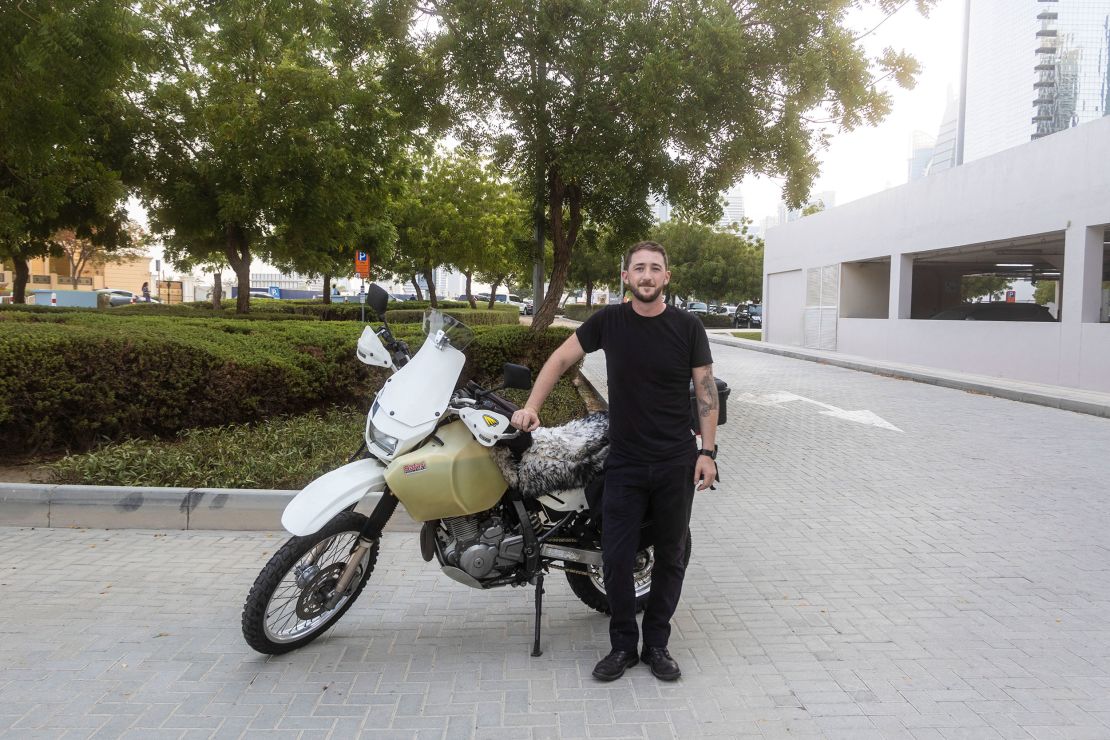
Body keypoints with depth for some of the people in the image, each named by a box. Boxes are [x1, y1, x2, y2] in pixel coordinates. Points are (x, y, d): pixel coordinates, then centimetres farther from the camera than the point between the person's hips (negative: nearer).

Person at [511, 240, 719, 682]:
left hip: (677, 463, 0)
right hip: (625, 463, 0)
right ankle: (623, 645, 21)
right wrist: (531, 407, 2)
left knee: (670, 558, 10)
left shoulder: (687, 327, -4)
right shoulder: (608, 321, -2)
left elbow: (706, 389, -1)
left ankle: (656, 643, 27)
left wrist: (708, 452, -6)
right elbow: (561, 358, 7)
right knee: (616, 558, 2)